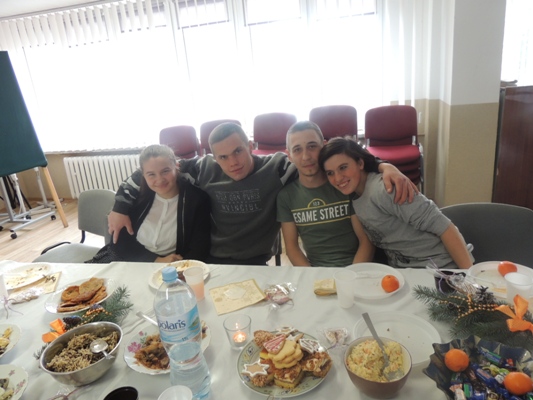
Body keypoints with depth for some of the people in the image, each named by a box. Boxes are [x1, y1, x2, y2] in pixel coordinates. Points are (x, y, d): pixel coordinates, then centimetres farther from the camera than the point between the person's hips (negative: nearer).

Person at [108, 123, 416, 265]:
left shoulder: (277, 167, -10)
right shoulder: (205, 169, -4)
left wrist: (383, 166, -27)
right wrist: (122, 206, 7)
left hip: (256, 266, -2)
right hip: (209, 264, 3)